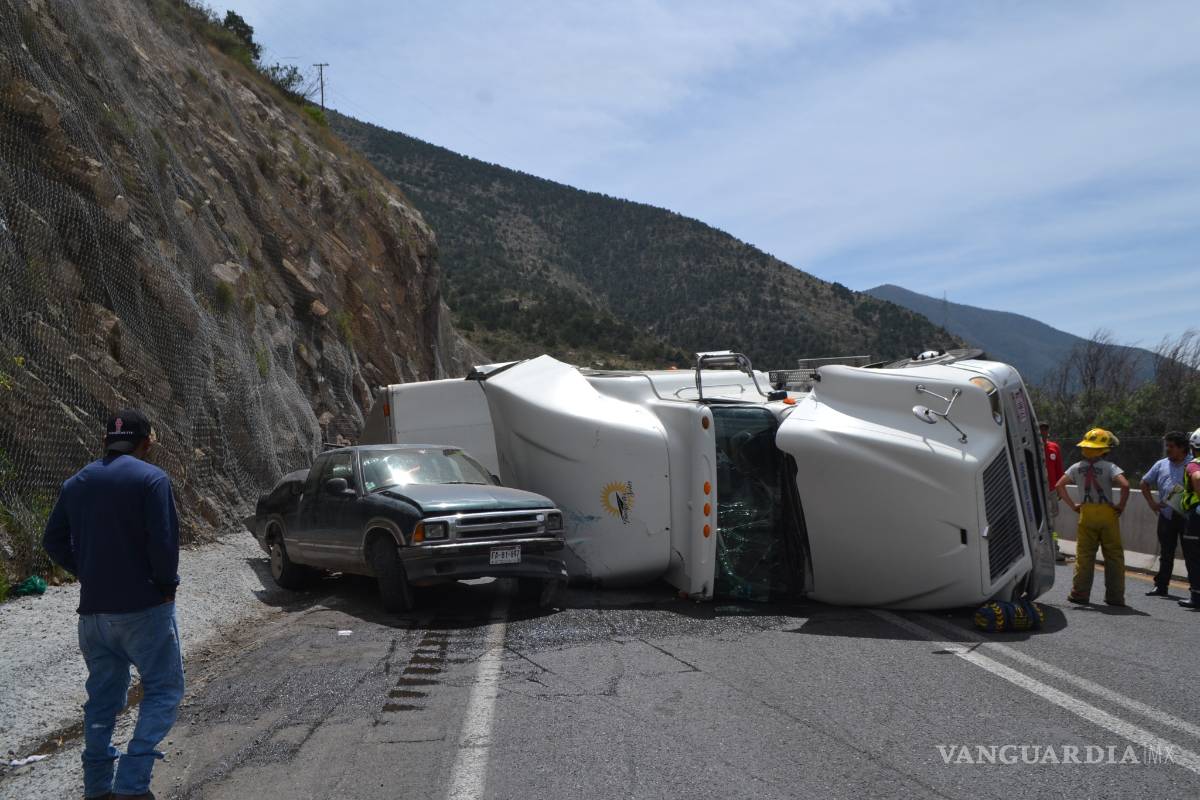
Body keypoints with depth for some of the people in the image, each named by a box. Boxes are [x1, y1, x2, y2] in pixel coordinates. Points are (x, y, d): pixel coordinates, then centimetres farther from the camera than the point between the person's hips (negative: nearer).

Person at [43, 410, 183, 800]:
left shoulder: (77, 482, 9)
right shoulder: (152, 479, -11)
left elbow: (54, 541, 12)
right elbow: (163, 541, -17)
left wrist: (88, 574, 14)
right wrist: (167, 585, -3)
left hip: (93, 609, 6)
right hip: (143, 606, -6)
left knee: (103, 695, 16)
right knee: (163, 689, 3)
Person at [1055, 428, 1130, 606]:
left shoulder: (1077, 468, 5)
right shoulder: (1109, 467, -8)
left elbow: (1059, 485, 6)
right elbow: (1125, 485, -22)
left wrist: (1072, 505, 9)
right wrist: (1121, 505, -8)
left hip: (1086, 513, 3)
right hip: (1107, 513, -3)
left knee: (1084, 555, 8)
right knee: (1113, 555, 6)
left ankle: (1080, 593, 7)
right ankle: (1115, 596, 8)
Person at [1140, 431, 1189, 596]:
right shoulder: (1161, 465, 9)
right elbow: (1145, 483, 19)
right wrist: (1151, 502, 8)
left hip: (1187, 516, -5)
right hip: (1166, 515, 5)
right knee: (1166, 553, 12)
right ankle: (1161, 586, 19)